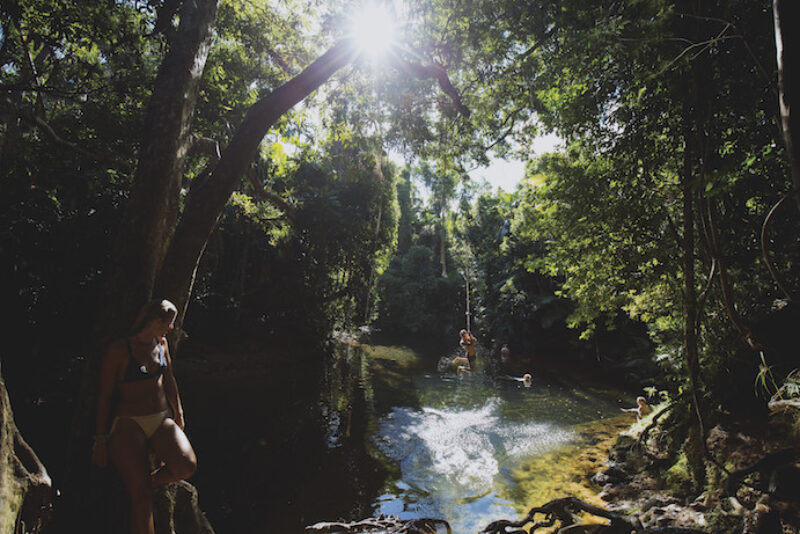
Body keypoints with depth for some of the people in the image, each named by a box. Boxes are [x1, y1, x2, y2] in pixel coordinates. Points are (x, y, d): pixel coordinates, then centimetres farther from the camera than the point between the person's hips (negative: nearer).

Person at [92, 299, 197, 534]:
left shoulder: (161, 343, 12)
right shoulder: (119, 349, -6)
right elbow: (104, 395, -3)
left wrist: (178, 414, 25)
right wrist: (101, 439, -4)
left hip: (162, 421, 5)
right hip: (129, 425, -5)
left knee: (186, 465, -22)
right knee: (141, 497, -14)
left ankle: (151, 480, 8)